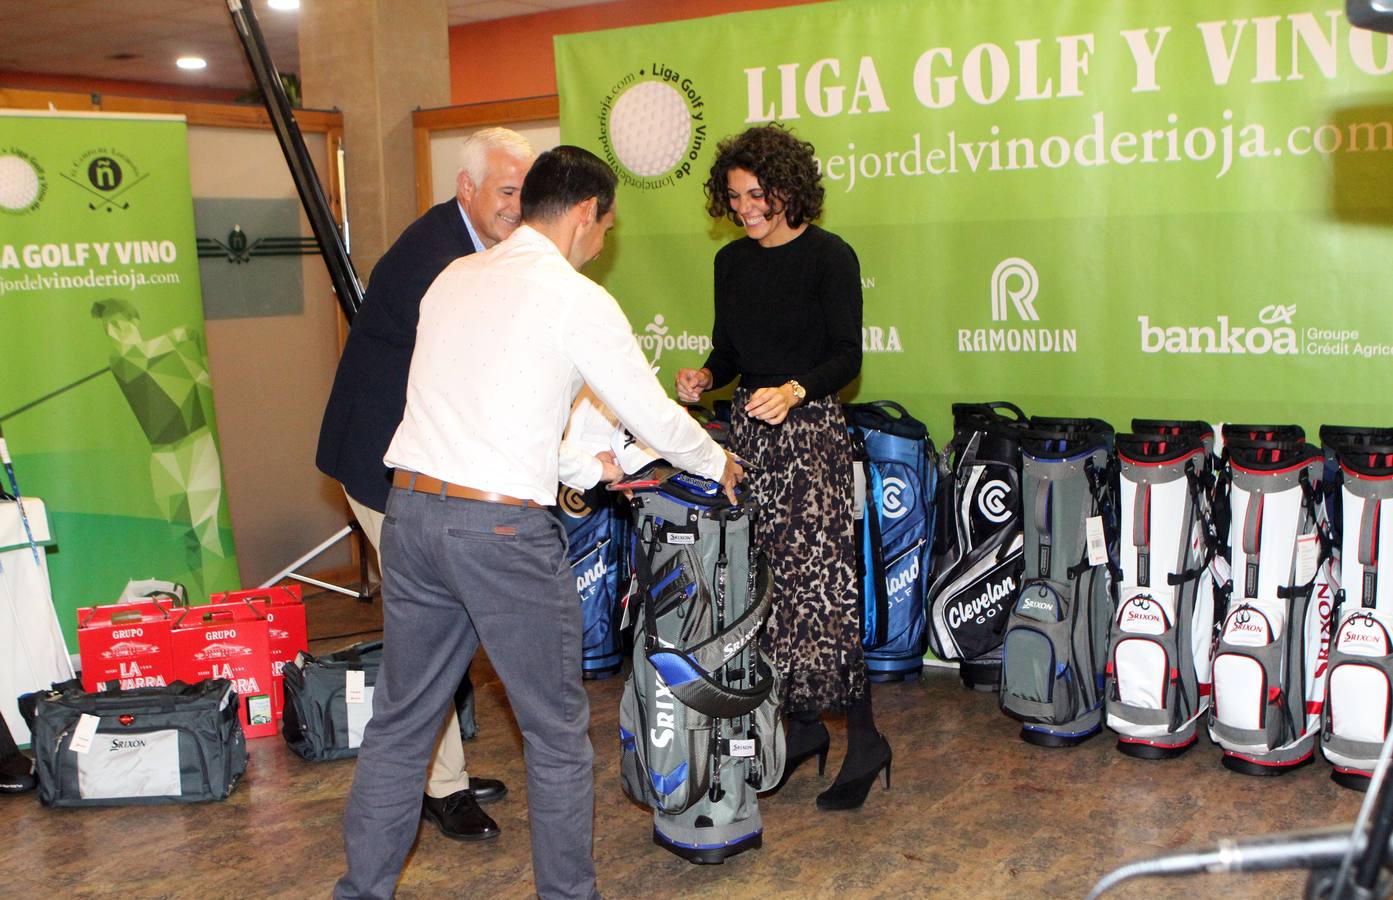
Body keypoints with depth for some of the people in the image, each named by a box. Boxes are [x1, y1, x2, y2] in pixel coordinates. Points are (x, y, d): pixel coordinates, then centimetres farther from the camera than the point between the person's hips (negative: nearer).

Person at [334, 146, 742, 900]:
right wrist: (718, 464, 21)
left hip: (412, 510, 7)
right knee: (556, 732, 10)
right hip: (502, 527, -6)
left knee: (400, 720, 17)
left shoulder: (454, 278, 14)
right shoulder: (577, 300, -5)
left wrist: (584, 469, 30)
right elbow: (656, 418, 2)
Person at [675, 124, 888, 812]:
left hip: (811, 427, -6)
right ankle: (802, 725, 19)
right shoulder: (732, 261, 12)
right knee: (765, 580, 6)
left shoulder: (829, 257, -5)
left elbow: (847, 354, -8)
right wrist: (705, 377, -3)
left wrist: (793, 391, -25)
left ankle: (864, 736, 1)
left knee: (817, 579, -10)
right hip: (748, 427, 6)